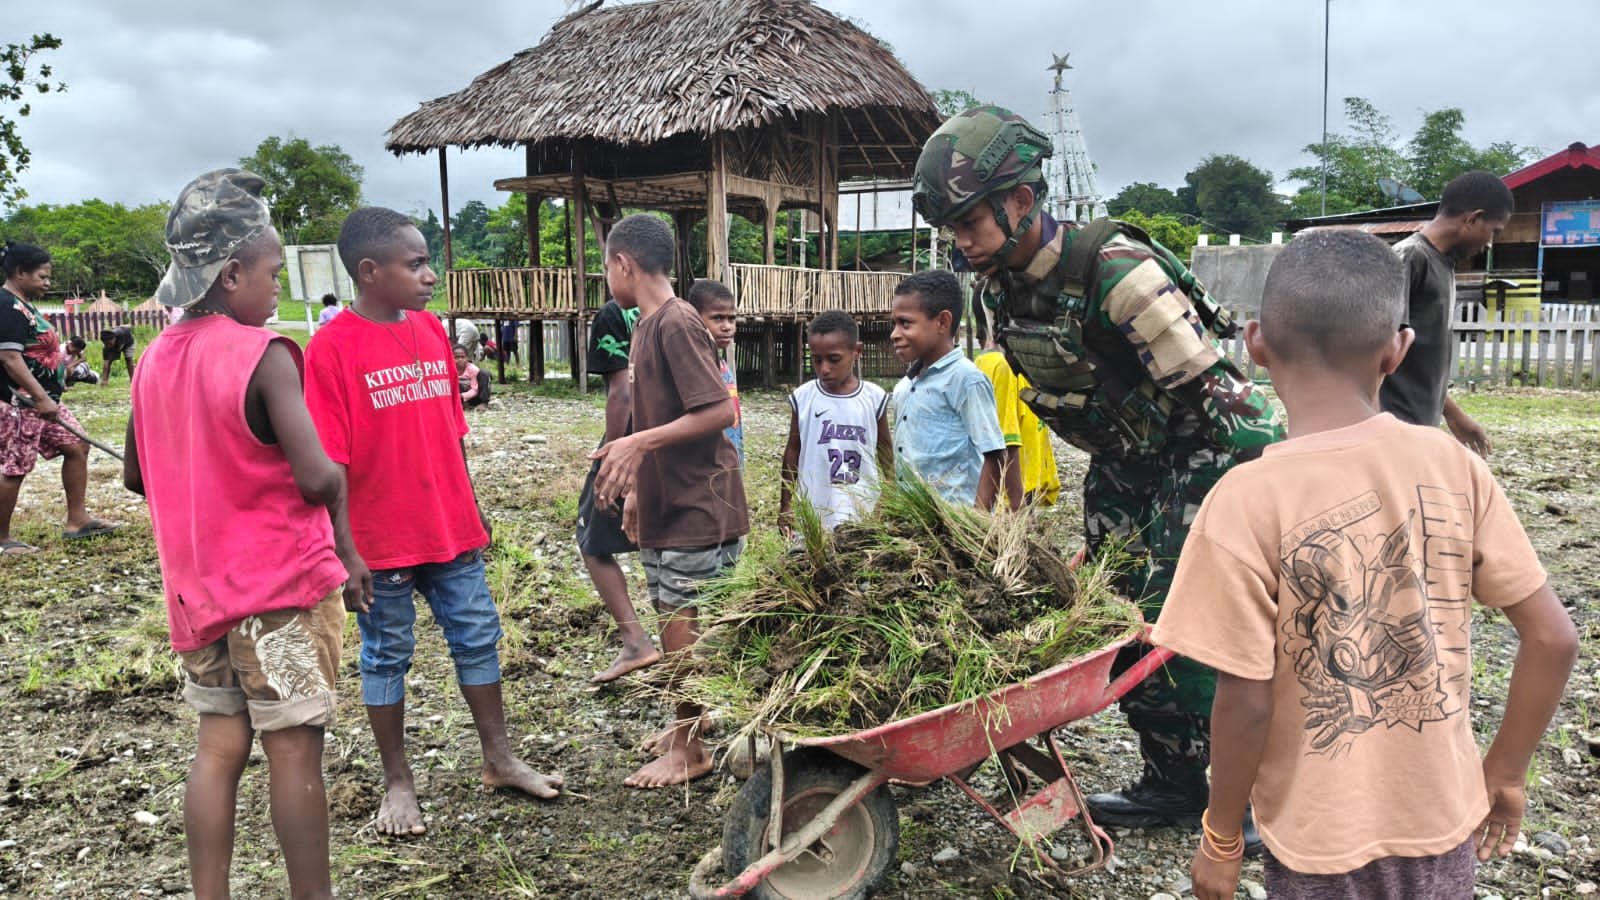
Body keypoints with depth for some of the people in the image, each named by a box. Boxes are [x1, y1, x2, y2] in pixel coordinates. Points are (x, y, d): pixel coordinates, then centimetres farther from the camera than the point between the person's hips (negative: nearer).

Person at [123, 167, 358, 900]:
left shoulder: (156, 359, 6)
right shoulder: (265, 355, -16)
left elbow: (137, 476, 15)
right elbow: (318, 477, -23)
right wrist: (338, 481, -2)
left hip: (201, 585, 7)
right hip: (284, 580, -7)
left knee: (219, 745, 14)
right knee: (295, 751, 3)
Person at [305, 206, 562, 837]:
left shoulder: (432, 330, 5)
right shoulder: (332, 348, -13)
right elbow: (329, 462, -14)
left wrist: (471, 511, 15)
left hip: (451, 530, 6)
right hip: (381, 541, -6)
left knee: (478, 638, 13)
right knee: (387, 655, 10)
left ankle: (500, 761, 29)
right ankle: (398, 783, 26)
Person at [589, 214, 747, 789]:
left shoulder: (677, 325, -17)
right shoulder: (646, 325, 12)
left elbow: (720, 411, -23)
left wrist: (637, 443, -26)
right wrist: (636, 487, 18)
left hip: (697, 508, -9)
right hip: (663, 505, 9)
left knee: (683, 631, 0)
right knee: (675, 624, 17)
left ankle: (688, 748, 13)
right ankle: (688, 726, 32)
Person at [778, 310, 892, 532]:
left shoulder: (875, 398, -4)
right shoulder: (802, 398, -4)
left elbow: (886, 452, 8)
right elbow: (793, 451, 6)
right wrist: (785, 503, 7)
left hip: (864, 513, 0)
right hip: (813, 513, 0)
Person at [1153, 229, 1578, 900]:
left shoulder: (1248, 501, -22)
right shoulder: (1453, 465, -10)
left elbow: (1246, 702, -18)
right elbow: (1553, 638, -5)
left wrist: (1220, 838, -3)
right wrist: (1506, 773, 10)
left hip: (1324, 840, -3)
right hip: (1443, 817, 4)